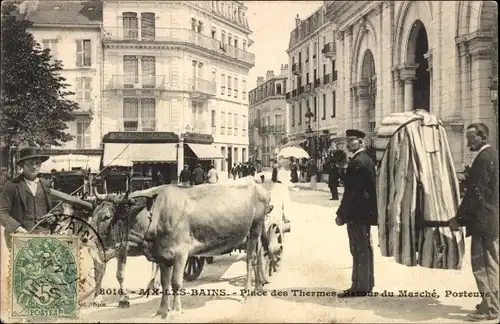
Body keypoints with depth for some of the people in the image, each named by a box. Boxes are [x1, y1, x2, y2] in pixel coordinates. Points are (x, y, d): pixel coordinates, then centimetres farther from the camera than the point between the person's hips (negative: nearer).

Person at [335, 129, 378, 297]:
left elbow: (351, 191, -21)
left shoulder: (357, 162, -18)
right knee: (364, 248, 16)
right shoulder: (367, 159, 13)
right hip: (366, 212, 10)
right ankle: (366, 284, 26)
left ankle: (360, 287, 5)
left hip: (357, 213, -10)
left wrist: (341, 214, -15)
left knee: (359, 249, -3)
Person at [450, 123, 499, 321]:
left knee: (480, 264, -4)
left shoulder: (483, 158, -17)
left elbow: (475, 193, -20)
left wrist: (459, 218, -13)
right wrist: (463, 217, 19)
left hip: (483, 220, -10)